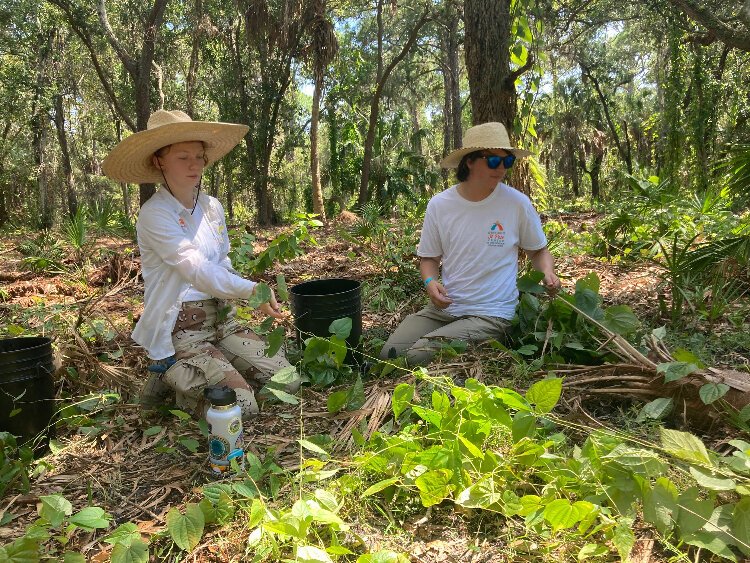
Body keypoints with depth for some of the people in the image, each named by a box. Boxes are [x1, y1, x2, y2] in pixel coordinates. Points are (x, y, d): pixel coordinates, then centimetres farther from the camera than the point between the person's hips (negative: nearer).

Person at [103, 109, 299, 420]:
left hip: (221, 317, 7)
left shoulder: (212, 206, 6)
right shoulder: (155, 214, -15)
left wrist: (249, 290, -9)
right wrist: (250, 290, -39)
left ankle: (194, 373, 17)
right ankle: (171, 375, 8)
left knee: (287, 381, -1)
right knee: (242, 406, -18)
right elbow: (197, 270, -26)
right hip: (179, 329, -7)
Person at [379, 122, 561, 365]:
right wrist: (430, 282, -11)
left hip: (491, 314, -3)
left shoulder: (517, 203, -6)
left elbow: (538, 251, 9)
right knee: (389, 354, -11)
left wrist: (547, 273, -13)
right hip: (443, 307, 4)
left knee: (417, 356, -23)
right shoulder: (439, 205, -1)